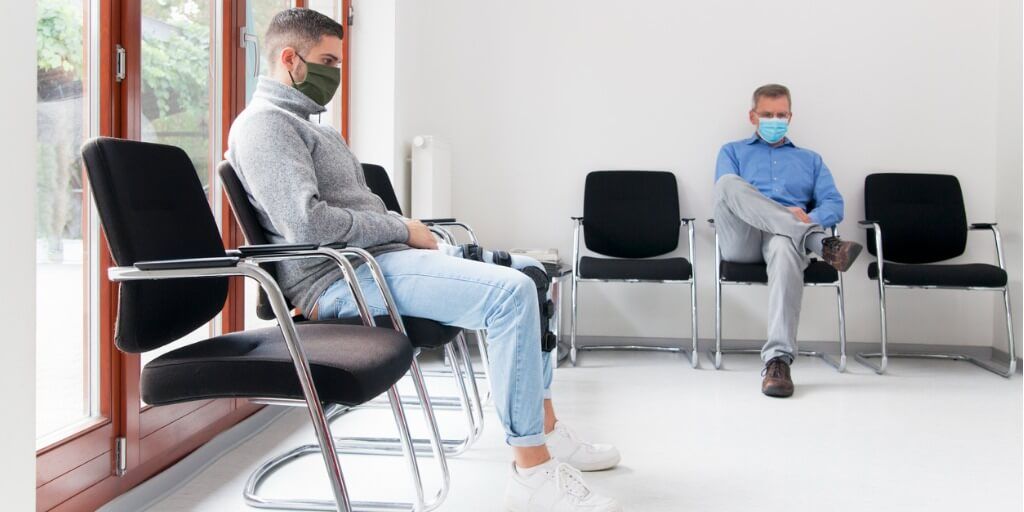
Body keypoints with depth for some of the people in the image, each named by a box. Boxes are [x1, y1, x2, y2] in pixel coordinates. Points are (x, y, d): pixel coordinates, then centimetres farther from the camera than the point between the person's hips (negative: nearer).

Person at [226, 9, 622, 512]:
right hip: (344, 277, -11)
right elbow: (307, 224, -23)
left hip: (375, 257, 11)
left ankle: (544, 427, 11)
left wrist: (405, 231, 4)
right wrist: (401, 228, -13)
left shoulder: (304, 122, 23)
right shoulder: (263, 123, -9)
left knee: (527, 273, 12)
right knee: (510, 293, -25)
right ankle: (532, 470, -20)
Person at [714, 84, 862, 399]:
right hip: (742, 241, 0)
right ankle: (821, 244, -38)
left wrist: (809, 219, -11)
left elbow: (835, 205, 15)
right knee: (728, 182, -32)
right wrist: (787, 216, -10)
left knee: (786, 245, -41)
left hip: (784, 237, 0)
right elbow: (726, 195, 5)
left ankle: (778, 359, -51)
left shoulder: (810, 160, 30)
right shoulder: (733, 152, 26)